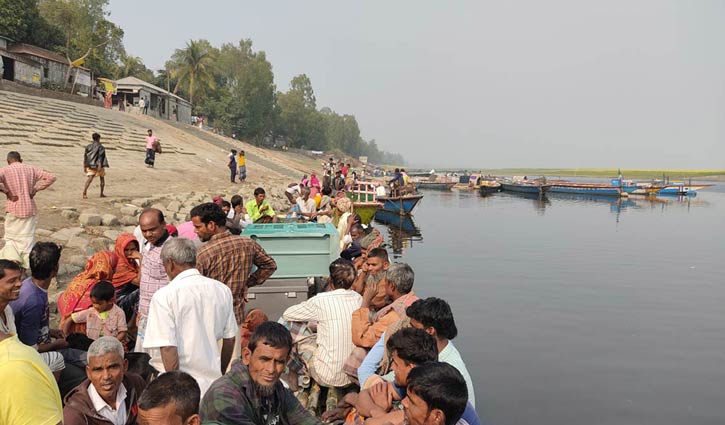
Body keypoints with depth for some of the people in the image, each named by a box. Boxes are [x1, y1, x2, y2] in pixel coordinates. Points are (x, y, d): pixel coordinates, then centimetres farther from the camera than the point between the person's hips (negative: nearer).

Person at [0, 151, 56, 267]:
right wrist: (36, 189, 1)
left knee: (11, 240, 11)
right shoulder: (31, 169, 5)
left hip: (13, 210, -2)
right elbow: (51, 177, 3)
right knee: (28, 240, 8)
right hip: (30, 209, 2)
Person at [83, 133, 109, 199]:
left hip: (90, 165, 3)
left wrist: (84, 166, 10)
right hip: (98, 165, -3)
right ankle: (101, 193, 19)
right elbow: (100, 156, -14)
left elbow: (85, 157, 8)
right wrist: (100, 165, -20)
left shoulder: (88, 146, 11)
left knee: (89, 179, -7)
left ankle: (84, 192, -29)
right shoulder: (100, 147, -4)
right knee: (102, 179, 16)